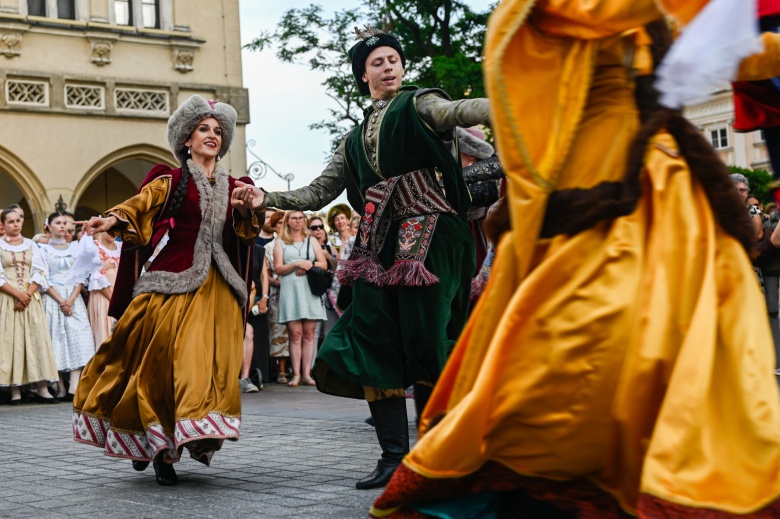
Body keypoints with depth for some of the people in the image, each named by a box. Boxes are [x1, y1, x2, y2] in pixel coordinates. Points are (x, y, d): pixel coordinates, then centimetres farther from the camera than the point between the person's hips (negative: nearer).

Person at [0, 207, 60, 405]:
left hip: (31, 298, 2)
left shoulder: (31, 245, 12)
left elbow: (40, 273, 5)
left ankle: (42, 389, -7)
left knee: (37, 338, -5)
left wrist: (27, 295, -9)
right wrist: (18, 294, -15)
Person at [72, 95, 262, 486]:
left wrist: (244, 210, -9)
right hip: (175, 281, -4)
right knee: (164, 359, -7)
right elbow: (139, 205, -10)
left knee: (211, 363, -7)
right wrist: (113, 219, -30)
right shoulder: (171, 180, 5)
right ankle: (156, 446, 2)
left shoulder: (234, 186, 18)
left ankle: (196, 436, -1)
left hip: (219, 289, 4)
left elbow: (248, 235, 11)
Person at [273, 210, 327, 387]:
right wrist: (297, 264, -10)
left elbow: (324, 265, 11)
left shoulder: (312, 241, 20)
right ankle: (296, 374, -8)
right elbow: (278, 268, 3)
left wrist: (310, 264, -7)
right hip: (290, 291, -2)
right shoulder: (280, 243, 14)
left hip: (310, 290, 2)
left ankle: (306, 374, -4)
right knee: (295, 334, -8)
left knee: (309, 334, -4)